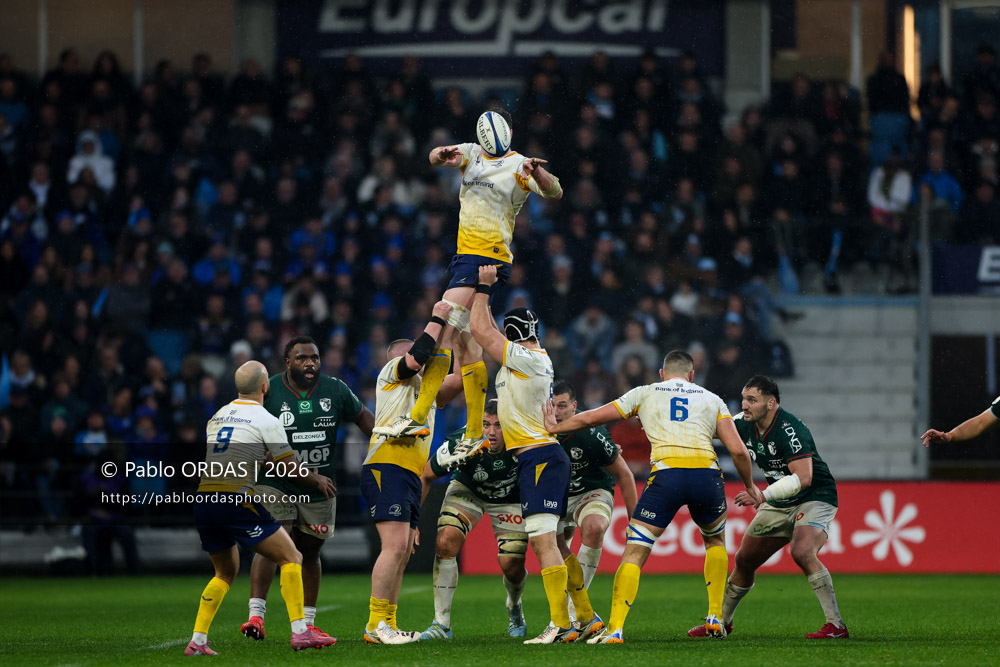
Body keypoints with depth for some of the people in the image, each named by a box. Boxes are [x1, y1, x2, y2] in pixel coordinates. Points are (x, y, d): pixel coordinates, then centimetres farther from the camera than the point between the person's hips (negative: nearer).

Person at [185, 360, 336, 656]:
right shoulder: (267, 422, -3)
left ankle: (197, 640, 14)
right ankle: (300, 633, -5)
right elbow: (290, 470, 3)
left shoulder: (217, 417, 17)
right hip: (235, 500, -7)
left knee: (226, 571, 23)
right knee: (291, 557, 3)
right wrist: (316, 479, 25)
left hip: (203, 502, 7)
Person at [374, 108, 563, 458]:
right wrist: (442, 154, -27)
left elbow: (555, 192, -14)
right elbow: (436, 157, -3)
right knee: (461, 338, 7)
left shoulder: (518, 165, -4)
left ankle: (418, 416, -20)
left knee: (444, 326, -19)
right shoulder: (472, 153, 12)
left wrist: (538, 173, -35)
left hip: (491, 258, -8)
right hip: (467, 255, 8)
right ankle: (475, 435, 10)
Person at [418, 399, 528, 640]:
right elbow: (426, 477, -14)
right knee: (445, 543, -22)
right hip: (467, 491, 0)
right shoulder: (460, 443, -33)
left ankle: (514, 608, 30)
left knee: (512, 567, -8)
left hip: (511, 499, 0)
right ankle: (441, 624, -11)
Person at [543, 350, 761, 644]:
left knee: (634, 553, 2)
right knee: (715, 540, 30)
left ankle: (615, 629, -10)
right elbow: (738, 451, 12)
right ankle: (715, 618, 25)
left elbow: (589, 418, 24)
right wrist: (750, 487, 29)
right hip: (707, 474, 2)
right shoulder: (712, 400, 22)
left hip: (667, 474, -2)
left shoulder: (645, 393, 21)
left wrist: (555, 427, 41)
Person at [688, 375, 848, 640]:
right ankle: (721, 621, 30)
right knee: (744, 559, 10)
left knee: (802, 553, -31)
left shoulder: (789, 429, -27)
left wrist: (763, 496, -38)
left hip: (815, 498, -8)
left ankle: (836, 625, -28)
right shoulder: (745, 424, -3)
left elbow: (803, 478, -33)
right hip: (779, 504, 8)